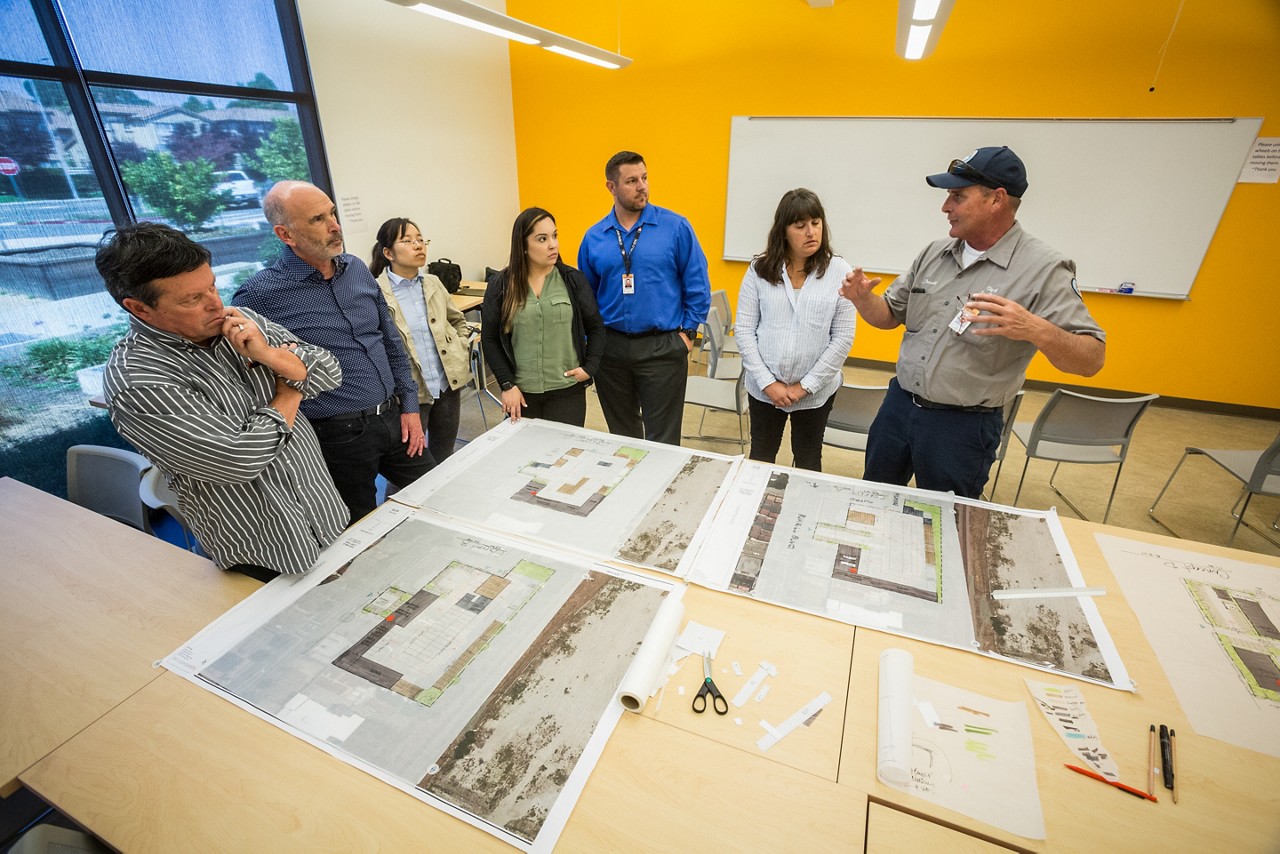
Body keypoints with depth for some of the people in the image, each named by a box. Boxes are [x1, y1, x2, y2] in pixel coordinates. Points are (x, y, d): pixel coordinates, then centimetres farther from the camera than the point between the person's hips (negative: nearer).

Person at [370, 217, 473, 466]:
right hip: (410, 393, -5)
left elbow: (459, 321, 19)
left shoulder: (433, 283, 6)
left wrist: (461, 352, 6)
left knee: (445, 459, 20)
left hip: (448, 384, 5)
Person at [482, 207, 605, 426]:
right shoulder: (500, 285, -2)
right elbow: (490, 339, 1)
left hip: (567, 390, 0)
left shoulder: (572, 280, -1)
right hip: (522, 392, 0)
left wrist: (589, 367, -5)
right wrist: (507, 385, -6)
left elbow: (596, 328, 6)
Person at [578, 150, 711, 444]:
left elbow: (697, 284, -2)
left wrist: (688, 332, -5)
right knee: (621, 434, 19)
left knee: (662, 439, 5)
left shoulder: (676, 227, -5)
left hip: (662, 346, -3)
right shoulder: (593, 237, 3)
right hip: (610, 347, 3)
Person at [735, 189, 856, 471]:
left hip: (816, 391, 0)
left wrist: (805, 386, -10)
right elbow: (744, 330, -5)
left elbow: (843, 337, -7)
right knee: (760, 459, 17)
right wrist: (768, 383, -11)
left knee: (808, 462, 18)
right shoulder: (760, 270, -4)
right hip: (764, 389, 1)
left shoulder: (839, 271, -6)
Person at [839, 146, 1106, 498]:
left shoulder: (1043, 268, -12)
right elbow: (889, 315, 11)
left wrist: (1034, 330, -35)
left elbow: (1091, 359, -15)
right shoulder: (934, 253, 5)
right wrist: (862, 298, -11)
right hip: (898, 405, 5)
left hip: (963, 426, -5)